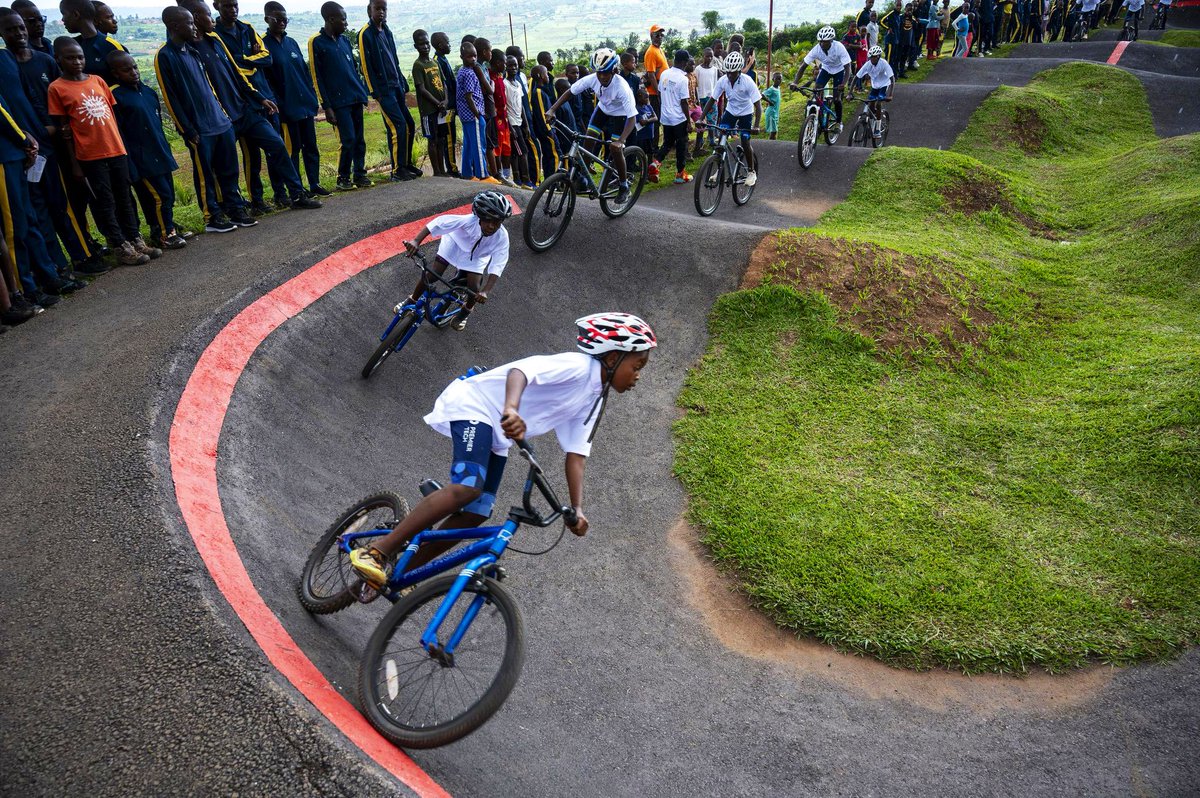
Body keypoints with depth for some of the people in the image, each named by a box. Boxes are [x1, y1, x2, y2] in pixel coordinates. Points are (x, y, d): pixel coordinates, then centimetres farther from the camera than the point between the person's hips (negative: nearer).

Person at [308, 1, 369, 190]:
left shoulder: (344, 40, 14)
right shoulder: (316, 42, -4)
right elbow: (316, 77, -6)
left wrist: (363, 92, 15)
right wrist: (326, 107, -10)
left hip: (356, 98, 6)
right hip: (339, 101, -6)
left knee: (359, 139, 6)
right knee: (349, 139, -10)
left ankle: (360, 174, 16)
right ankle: (343, 178, 3)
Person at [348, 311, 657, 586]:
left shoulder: (594, 402, 7)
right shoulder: (578, 366, -20)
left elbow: (577, 455, 4)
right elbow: (521, 370, -37)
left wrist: (577, 508, -6)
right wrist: (511, 409, -57)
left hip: (497, 437, 9)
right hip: (475, 404, -9)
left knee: (476, 513, 1)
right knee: (467, 488, -29)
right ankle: (376, 552, -24)